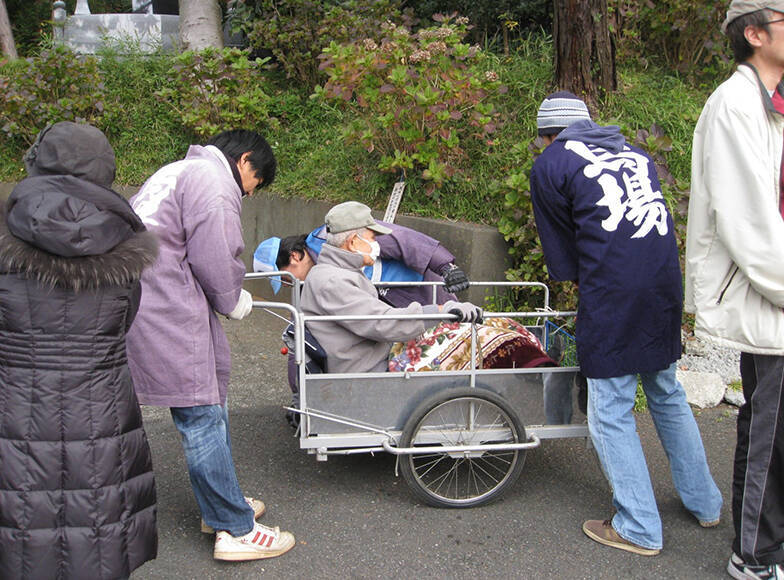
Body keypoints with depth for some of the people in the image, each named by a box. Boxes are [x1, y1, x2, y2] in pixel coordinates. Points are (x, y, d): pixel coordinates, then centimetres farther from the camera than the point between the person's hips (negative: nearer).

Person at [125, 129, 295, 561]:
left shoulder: (177, 172, 24)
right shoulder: (213, 181, -10)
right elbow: (213, 258, -18)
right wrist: (235, 302, 1)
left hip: (143, 297, 11)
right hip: (168, 315, -11)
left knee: (210, 398, 19)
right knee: (202, 415, -6)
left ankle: (222, 505, 31)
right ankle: (236, 530, 1)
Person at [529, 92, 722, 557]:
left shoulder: (549, 166, 7)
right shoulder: (635, 153, 23)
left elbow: (561, 248, 11)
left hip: (612, 292, -6)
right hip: (665, 282, 6)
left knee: (611, 411, 3)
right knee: (667, 393, 21)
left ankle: (640, 530, 7)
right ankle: (705, 503, 32)